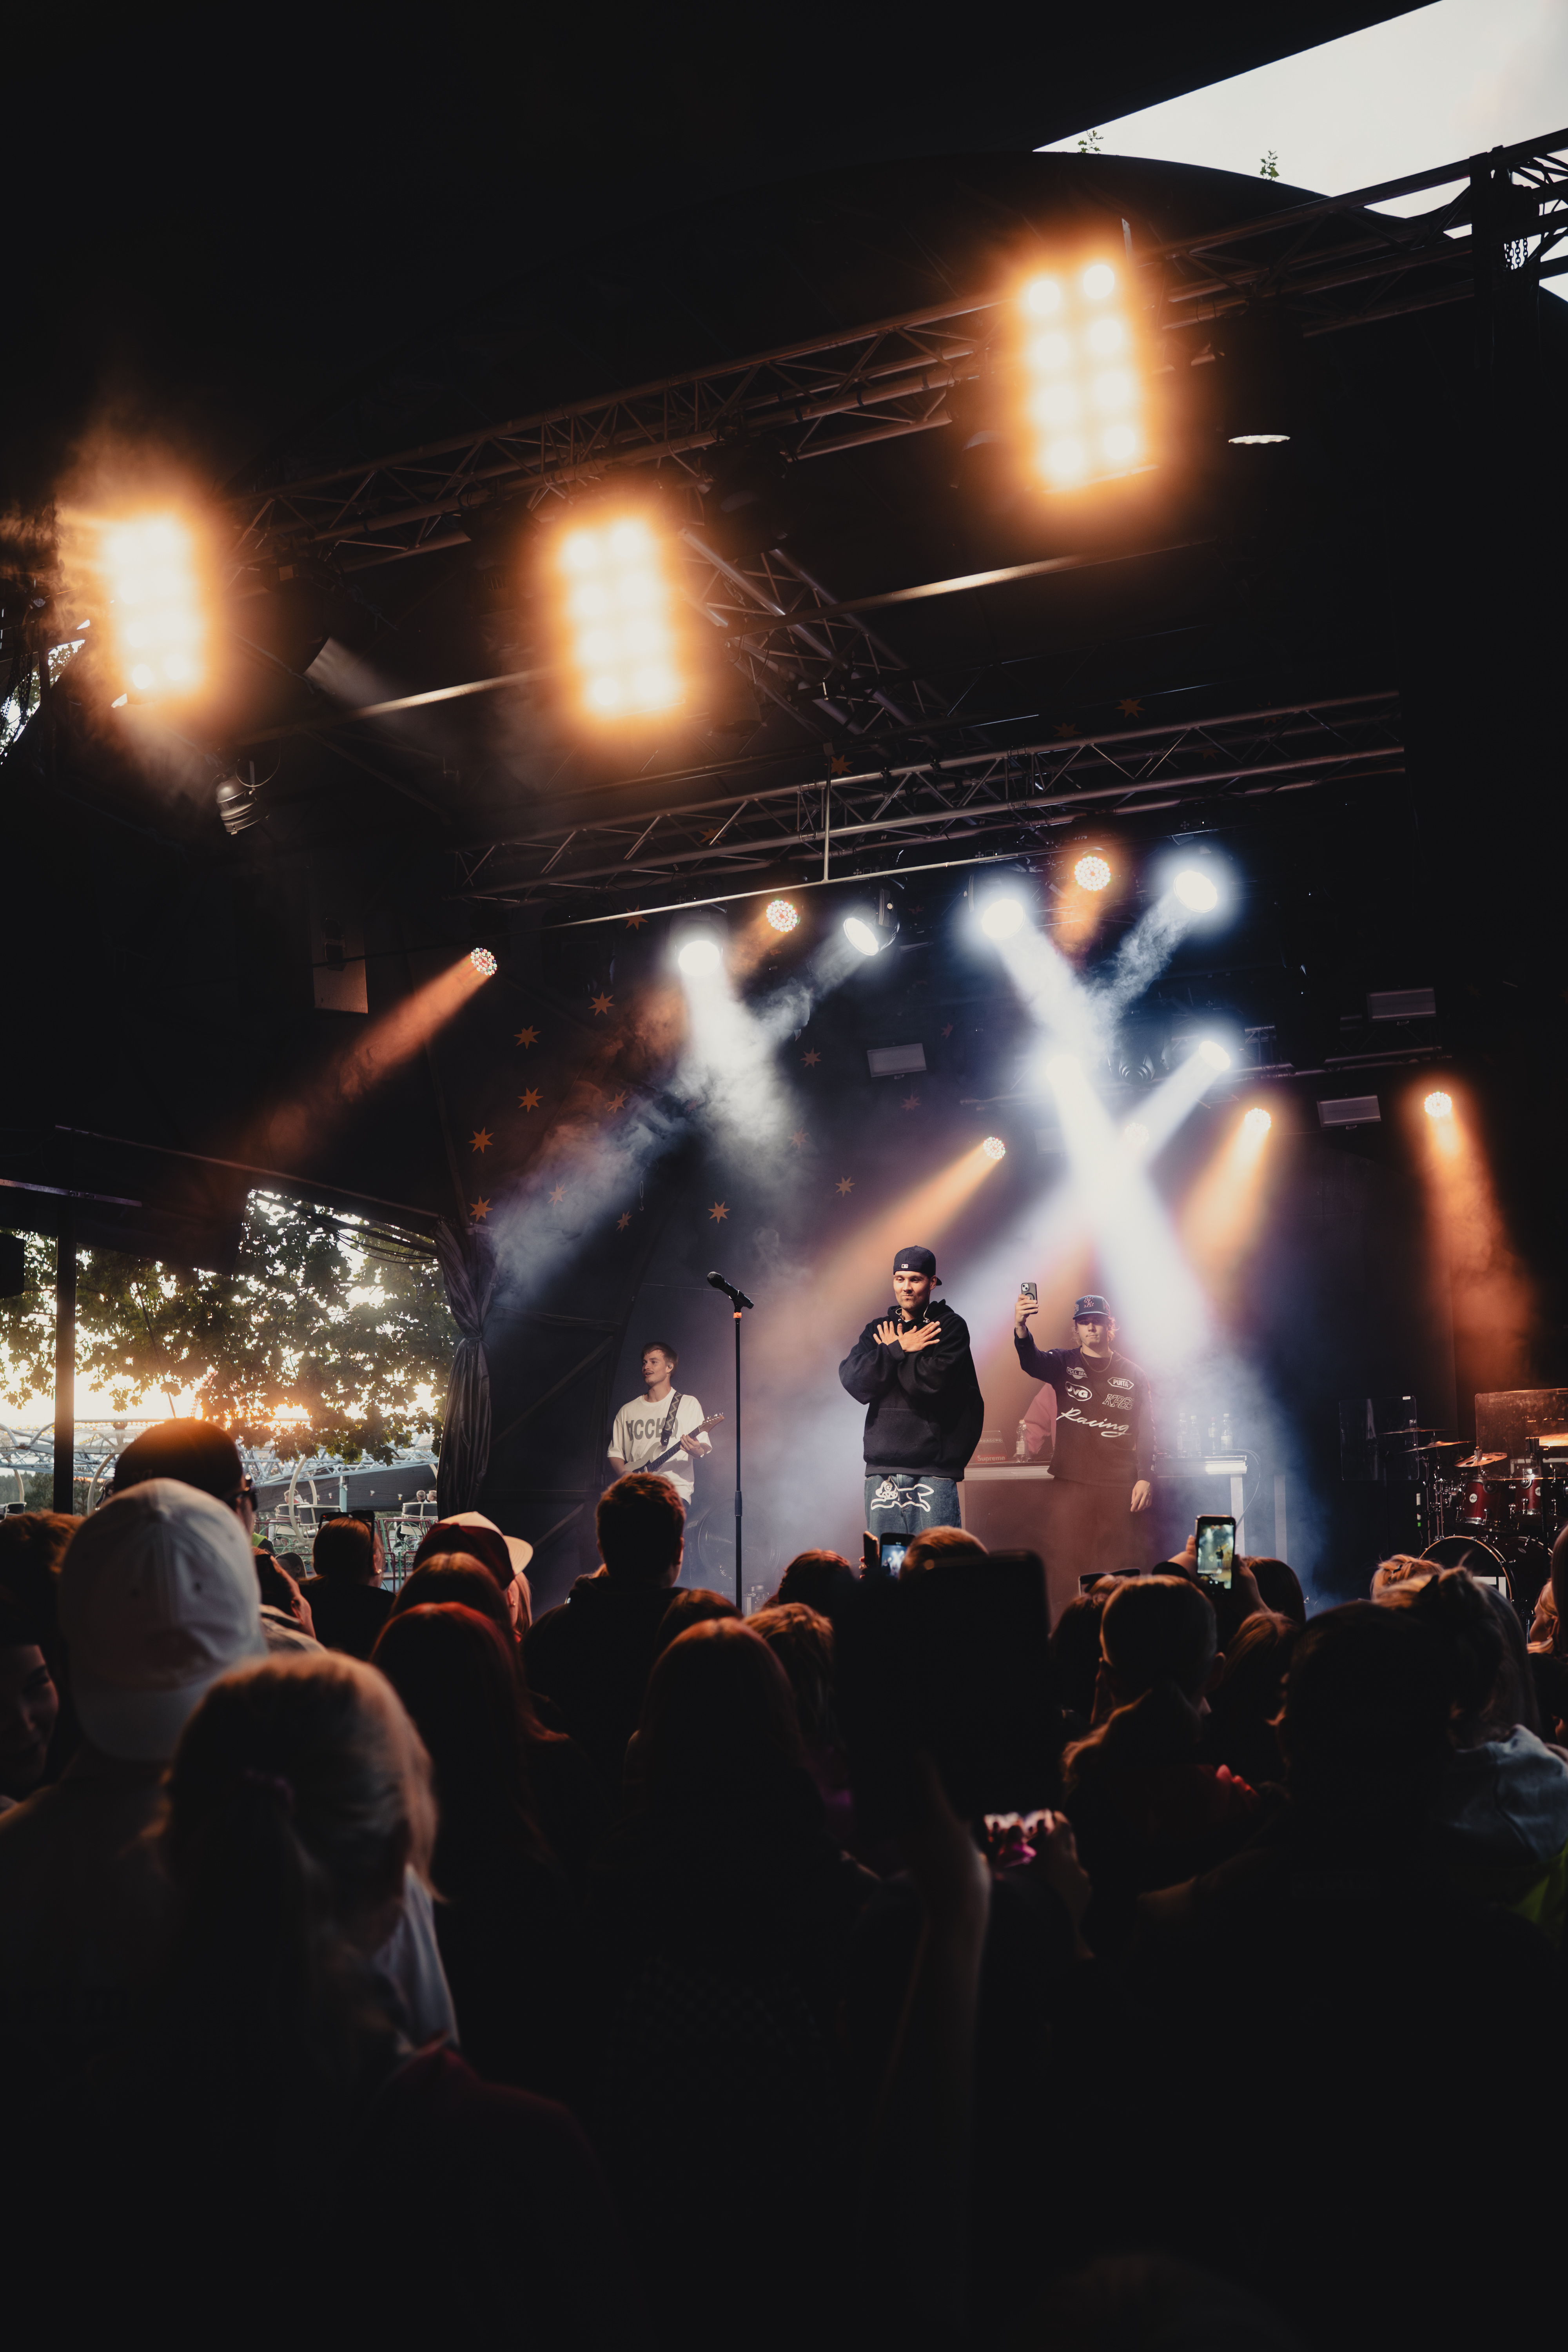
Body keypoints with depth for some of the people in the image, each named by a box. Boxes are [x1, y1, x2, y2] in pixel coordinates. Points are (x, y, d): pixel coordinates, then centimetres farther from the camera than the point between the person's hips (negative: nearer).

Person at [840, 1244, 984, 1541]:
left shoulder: (950, 1327, 1)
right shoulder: (878, 1330, 16)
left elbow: (931, 1382, -14)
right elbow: (853, 1381, 0)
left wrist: (891, 1350, 0)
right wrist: (899, 1349, -8)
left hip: (933, 1467, -4)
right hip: (882, 1465, 4)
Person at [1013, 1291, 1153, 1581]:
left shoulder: (1134, 1375, 10)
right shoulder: (1064, 1363, 7)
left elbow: (1146, 1431, 9)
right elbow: (1032, 1362, -16)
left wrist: (1145, 1479, -3)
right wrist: (1020, 1328, -37)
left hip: (1120, 1484, 1)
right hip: (1070, 1481, 0)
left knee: (1120, 1573, 0)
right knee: (1066, 1565, -4)